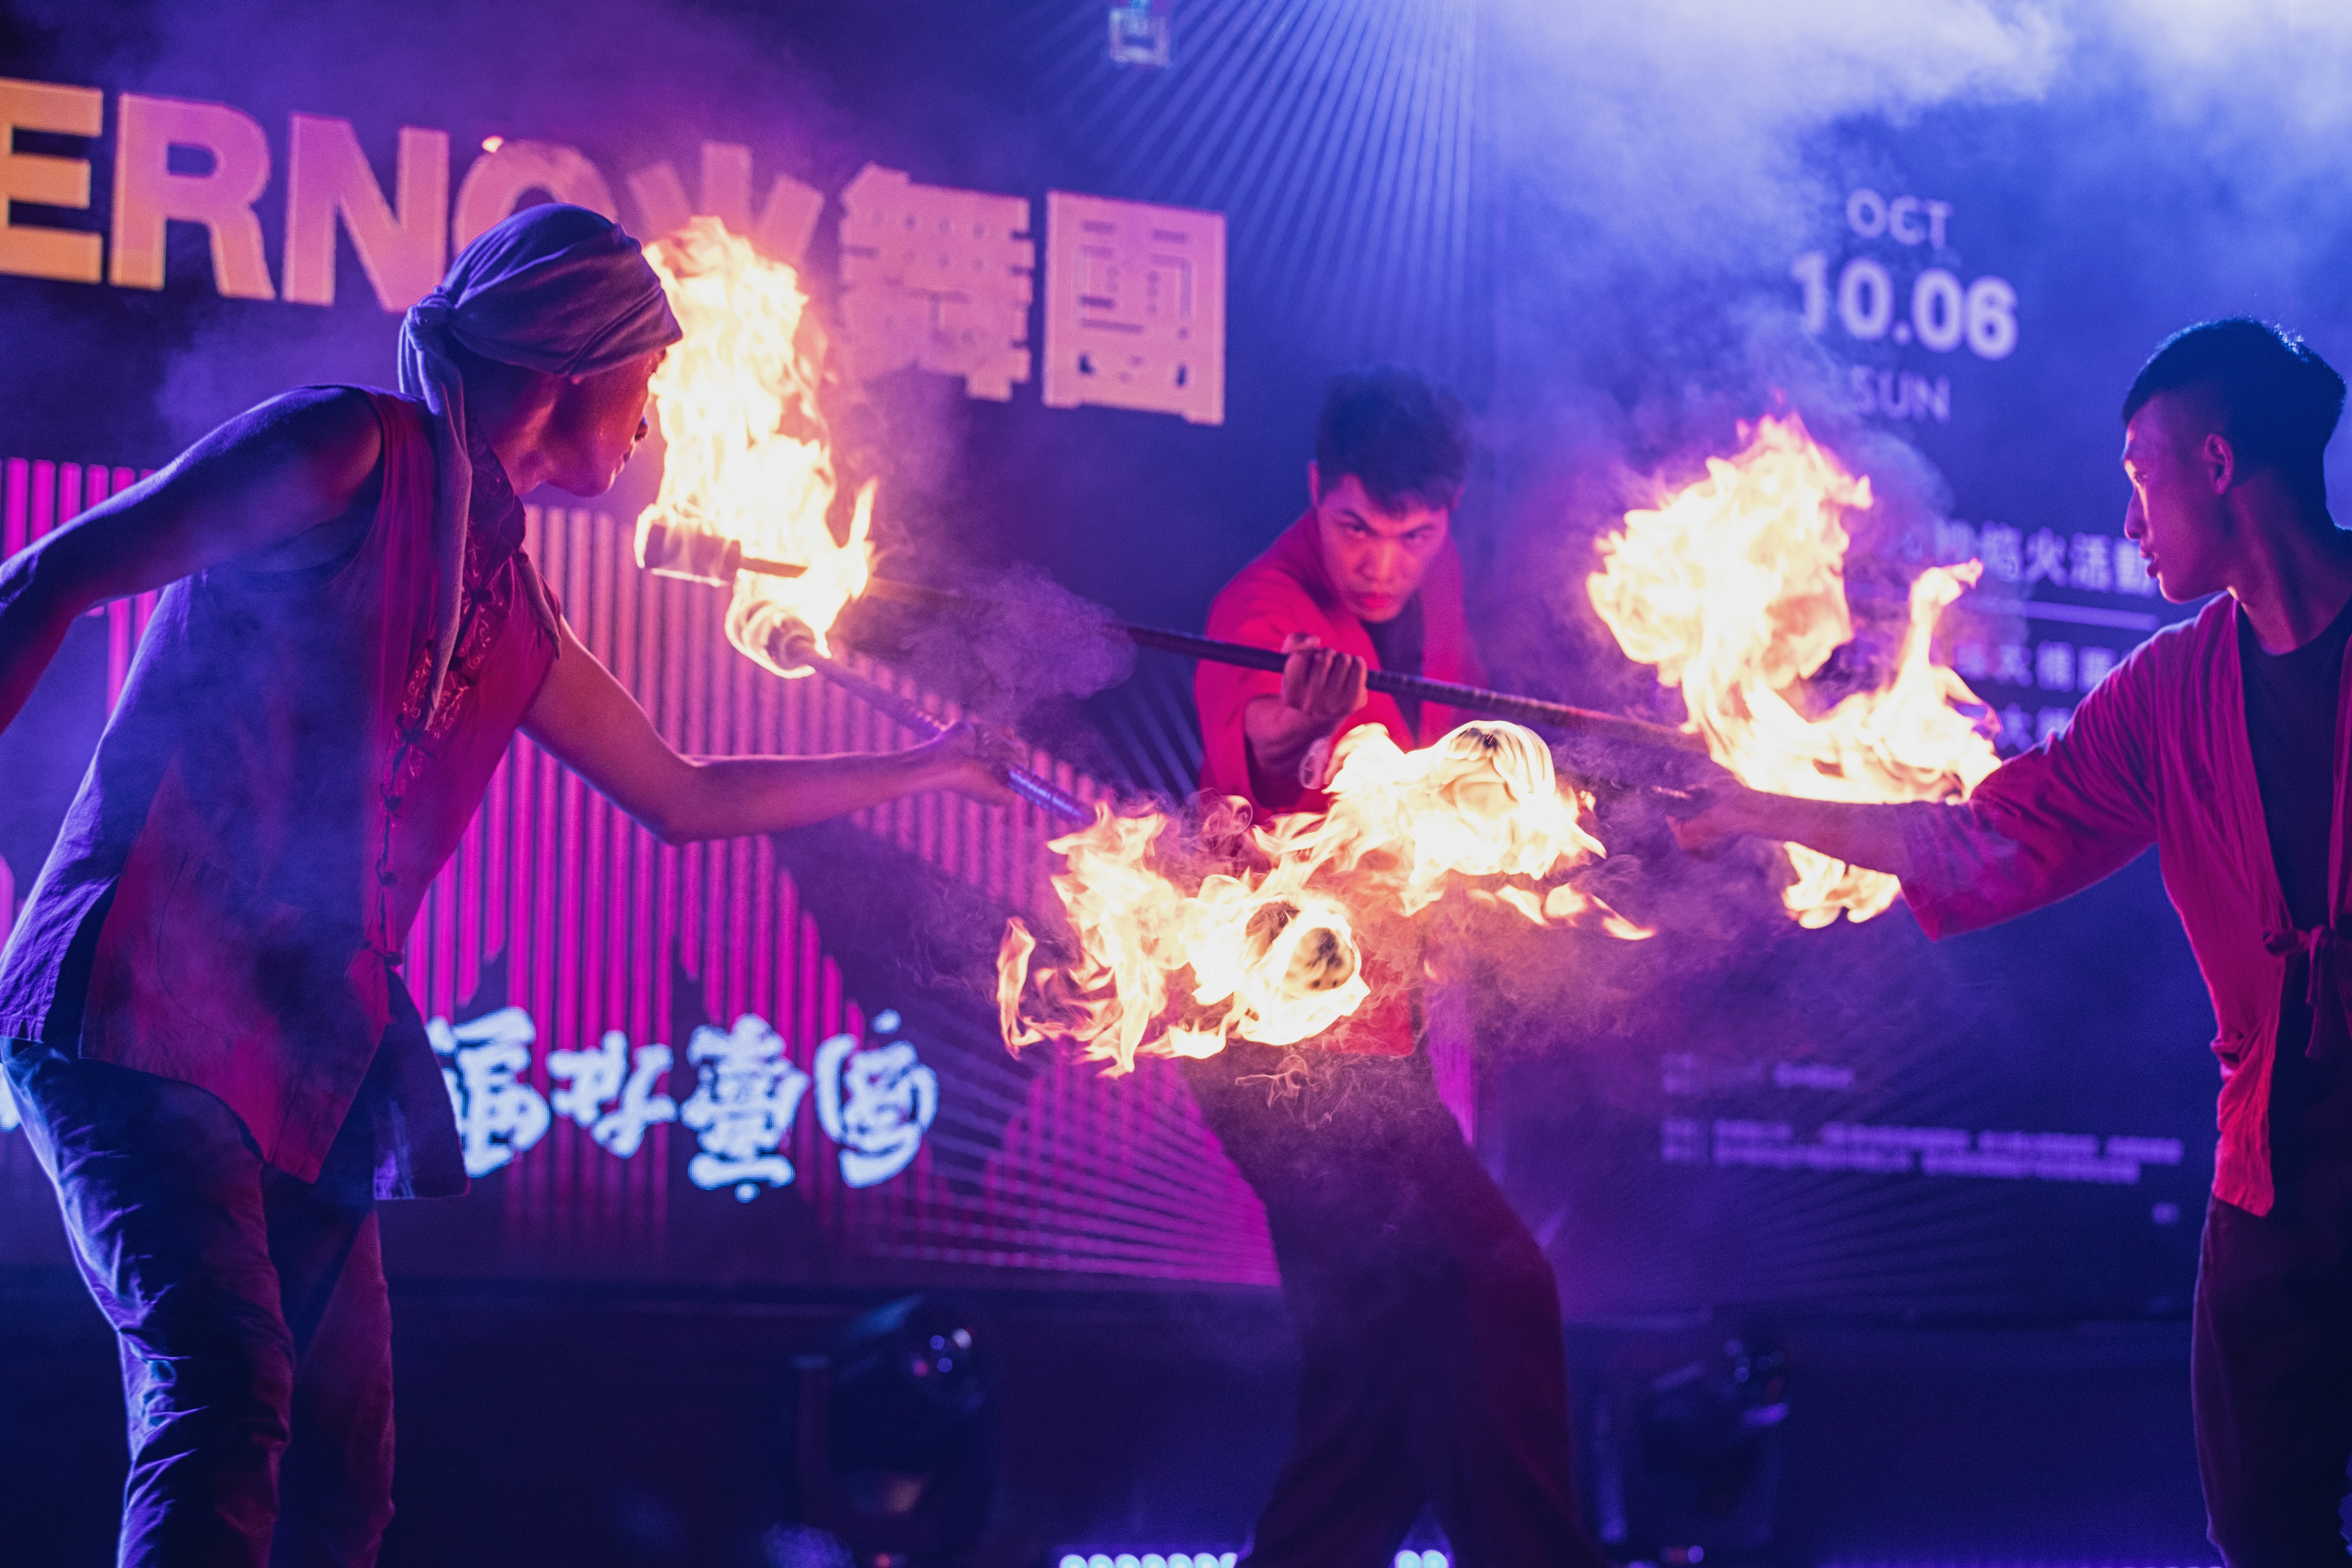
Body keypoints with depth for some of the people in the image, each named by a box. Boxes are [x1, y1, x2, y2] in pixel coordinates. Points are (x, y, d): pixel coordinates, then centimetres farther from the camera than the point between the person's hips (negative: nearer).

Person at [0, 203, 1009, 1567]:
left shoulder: (512, 611, 21)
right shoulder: (354, 456, -2)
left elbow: (683, 798, 35)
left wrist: (928, 769, 42)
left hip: (309, 1075, 8)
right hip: (149, 1008, -8)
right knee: (226, 1391, -27)